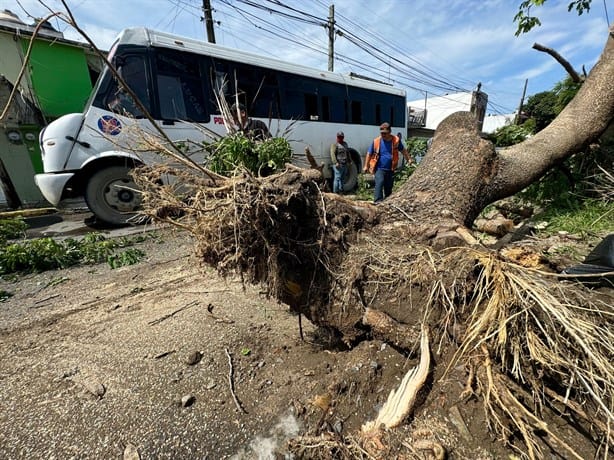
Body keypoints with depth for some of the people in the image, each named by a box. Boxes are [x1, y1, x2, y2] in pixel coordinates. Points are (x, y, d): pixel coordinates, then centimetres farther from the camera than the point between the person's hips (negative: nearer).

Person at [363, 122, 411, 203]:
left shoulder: (396, 140, -1)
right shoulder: (376, 141, -4)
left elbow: (403, 150, 15)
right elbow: (369, 154, 6)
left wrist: (408, 159, 18)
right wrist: (366, 166, 6)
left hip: (390, 169, 2)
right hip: (379, 168, -2)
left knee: (389, 187, 12)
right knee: (379, 183, -22)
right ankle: (378, 202, -22)